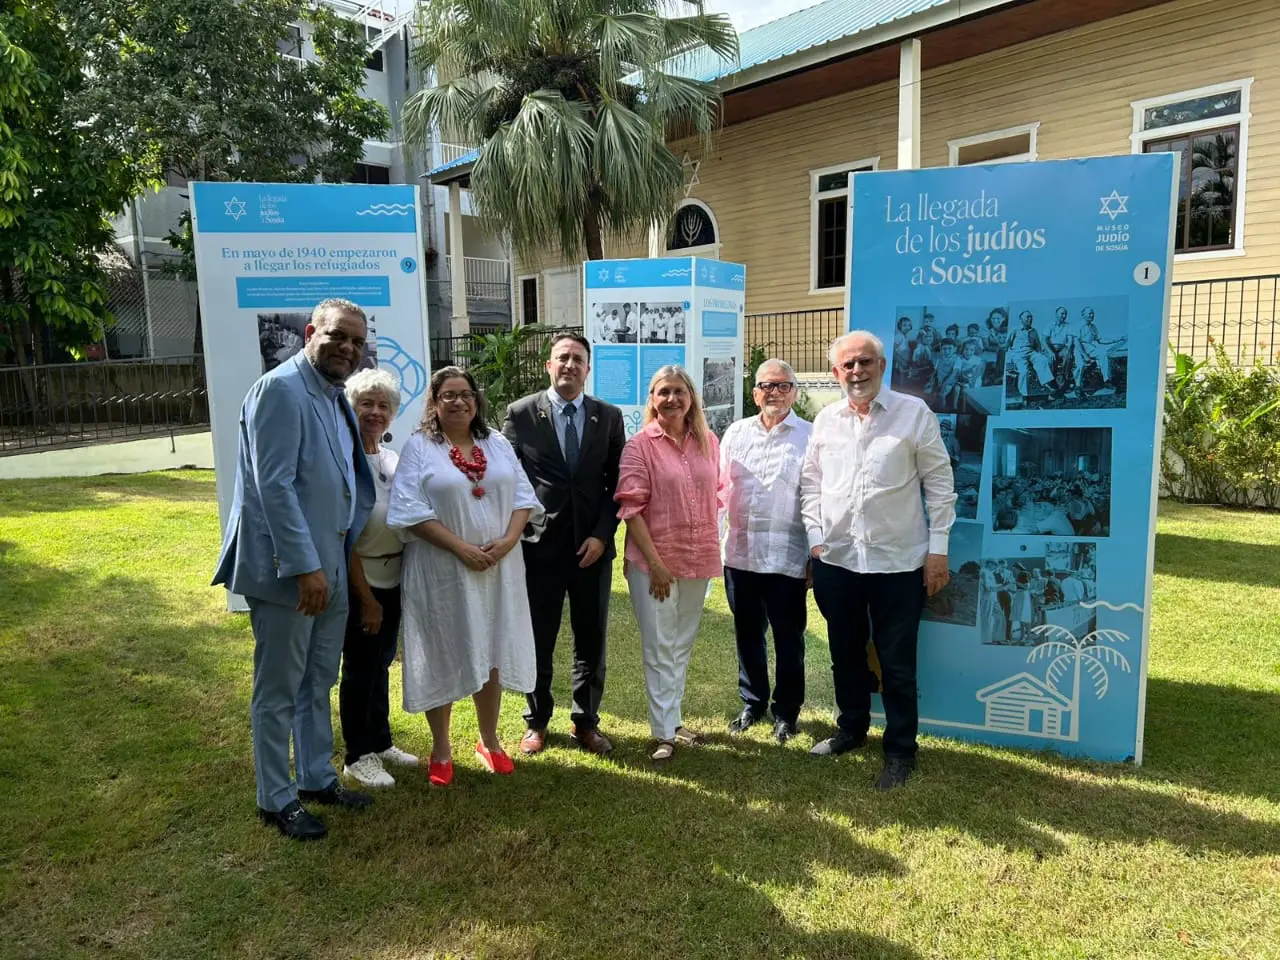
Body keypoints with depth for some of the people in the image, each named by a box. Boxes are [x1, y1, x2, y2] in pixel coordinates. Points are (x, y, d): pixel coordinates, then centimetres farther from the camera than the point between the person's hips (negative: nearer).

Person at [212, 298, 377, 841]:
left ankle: (318, 778, 35)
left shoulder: (336, 398, 12)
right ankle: (276, 799, 22)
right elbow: (274, 486, -21)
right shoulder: (281, 389, -15)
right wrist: (305, 566, -24)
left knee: (319, 683, 19)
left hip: (330, 568, 9)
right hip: (287, 569, -8)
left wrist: (346, 556, 12)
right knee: (279, 690, 7)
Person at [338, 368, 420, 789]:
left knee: (381, 664, 19)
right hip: (360, 581, -7)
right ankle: (357, 756, 23)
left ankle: (381, 742, 35)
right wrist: (367, 598, -16)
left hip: (394, 578, 7)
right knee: (359, 669, 6)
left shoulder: (392, 458, 5)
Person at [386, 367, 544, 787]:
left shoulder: (497, 444, 9)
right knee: (443, 658, 6)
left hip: (498, 569, 4)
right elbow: (411, 512, -13)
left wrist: (507, 541, -11)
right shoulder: (419, 447, -3)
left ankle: (489, 741, 29)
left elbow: (523, 496, 5)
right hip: (442, 571, -3)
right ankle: (441, 749, 22)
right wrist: (462, 548, -19)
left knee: (491, 653, 12)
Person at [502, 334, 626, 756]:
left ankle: (586, 722, 27)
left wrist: (602, 535, -6)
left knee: (591, 641, 10)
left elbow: (617, 483, 4)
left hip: (593, 547, 2)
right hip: (539, 546, -1)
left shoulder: (609, 416, 5)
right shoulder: (520, 413, 0)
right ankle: (537, 721, 29)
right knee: (537, 641, 10)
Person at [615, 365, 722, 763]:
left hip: (699, 559, 5)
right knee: (659, 648, 3)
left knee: (682, 644, 15)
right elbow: (630, 507, -11)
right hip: (653, 560, -4)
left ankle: (673, 719, 30)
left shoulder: (708, 442, 4)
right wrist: (655, 562, -14)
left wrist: (711, 547, 6)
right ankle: (664, 733, 14)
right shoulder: (640, 445, -8)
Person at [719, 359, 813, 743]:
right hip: (739, 554, 4)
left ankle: (786, 711, 27)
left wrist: (818, 556, -7)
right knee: (747, 635, 16)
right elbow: (720, 488, 11)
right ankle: (752, 703, 34)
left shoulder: (810, 437, -5)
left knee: (788, 639, 9)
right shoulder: (736, 433, 8)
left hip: (787, 557, -4)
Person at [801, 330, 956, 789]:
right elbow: (810, 483, 11)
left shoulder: (914, 413, -6)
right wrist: (816, 539, 3)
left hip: (898, 562, -4)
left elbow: (939, 483, -4)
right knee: (845, 654, 19)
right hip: (836, 560, 4)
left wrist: (938, 549, -7)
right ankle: (851, 729, 39)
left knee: (897, 663, 6)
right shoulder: (825, 420, 5)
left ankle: (900, 750, 24)